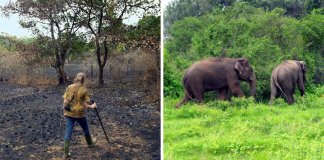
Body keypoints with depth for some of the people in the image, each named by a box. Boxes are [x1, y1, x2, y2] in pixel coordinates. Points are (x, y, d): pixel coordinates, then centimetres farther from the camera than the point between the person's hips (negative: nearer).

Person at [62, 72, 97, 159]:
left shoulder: (69, 87, -2)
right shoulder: (84, 90, -11)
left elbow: (65, 101, 0)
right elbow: (85, 105, -11)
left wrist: (65, 111, 11)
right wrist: (92, 106, 7)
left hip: (69, 113, 3)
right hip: (79, 113, -3)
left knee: (68, 131, 5)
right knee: (85, 129, 22)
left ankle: (66, 153, 3)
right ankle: (90, 143, 46)